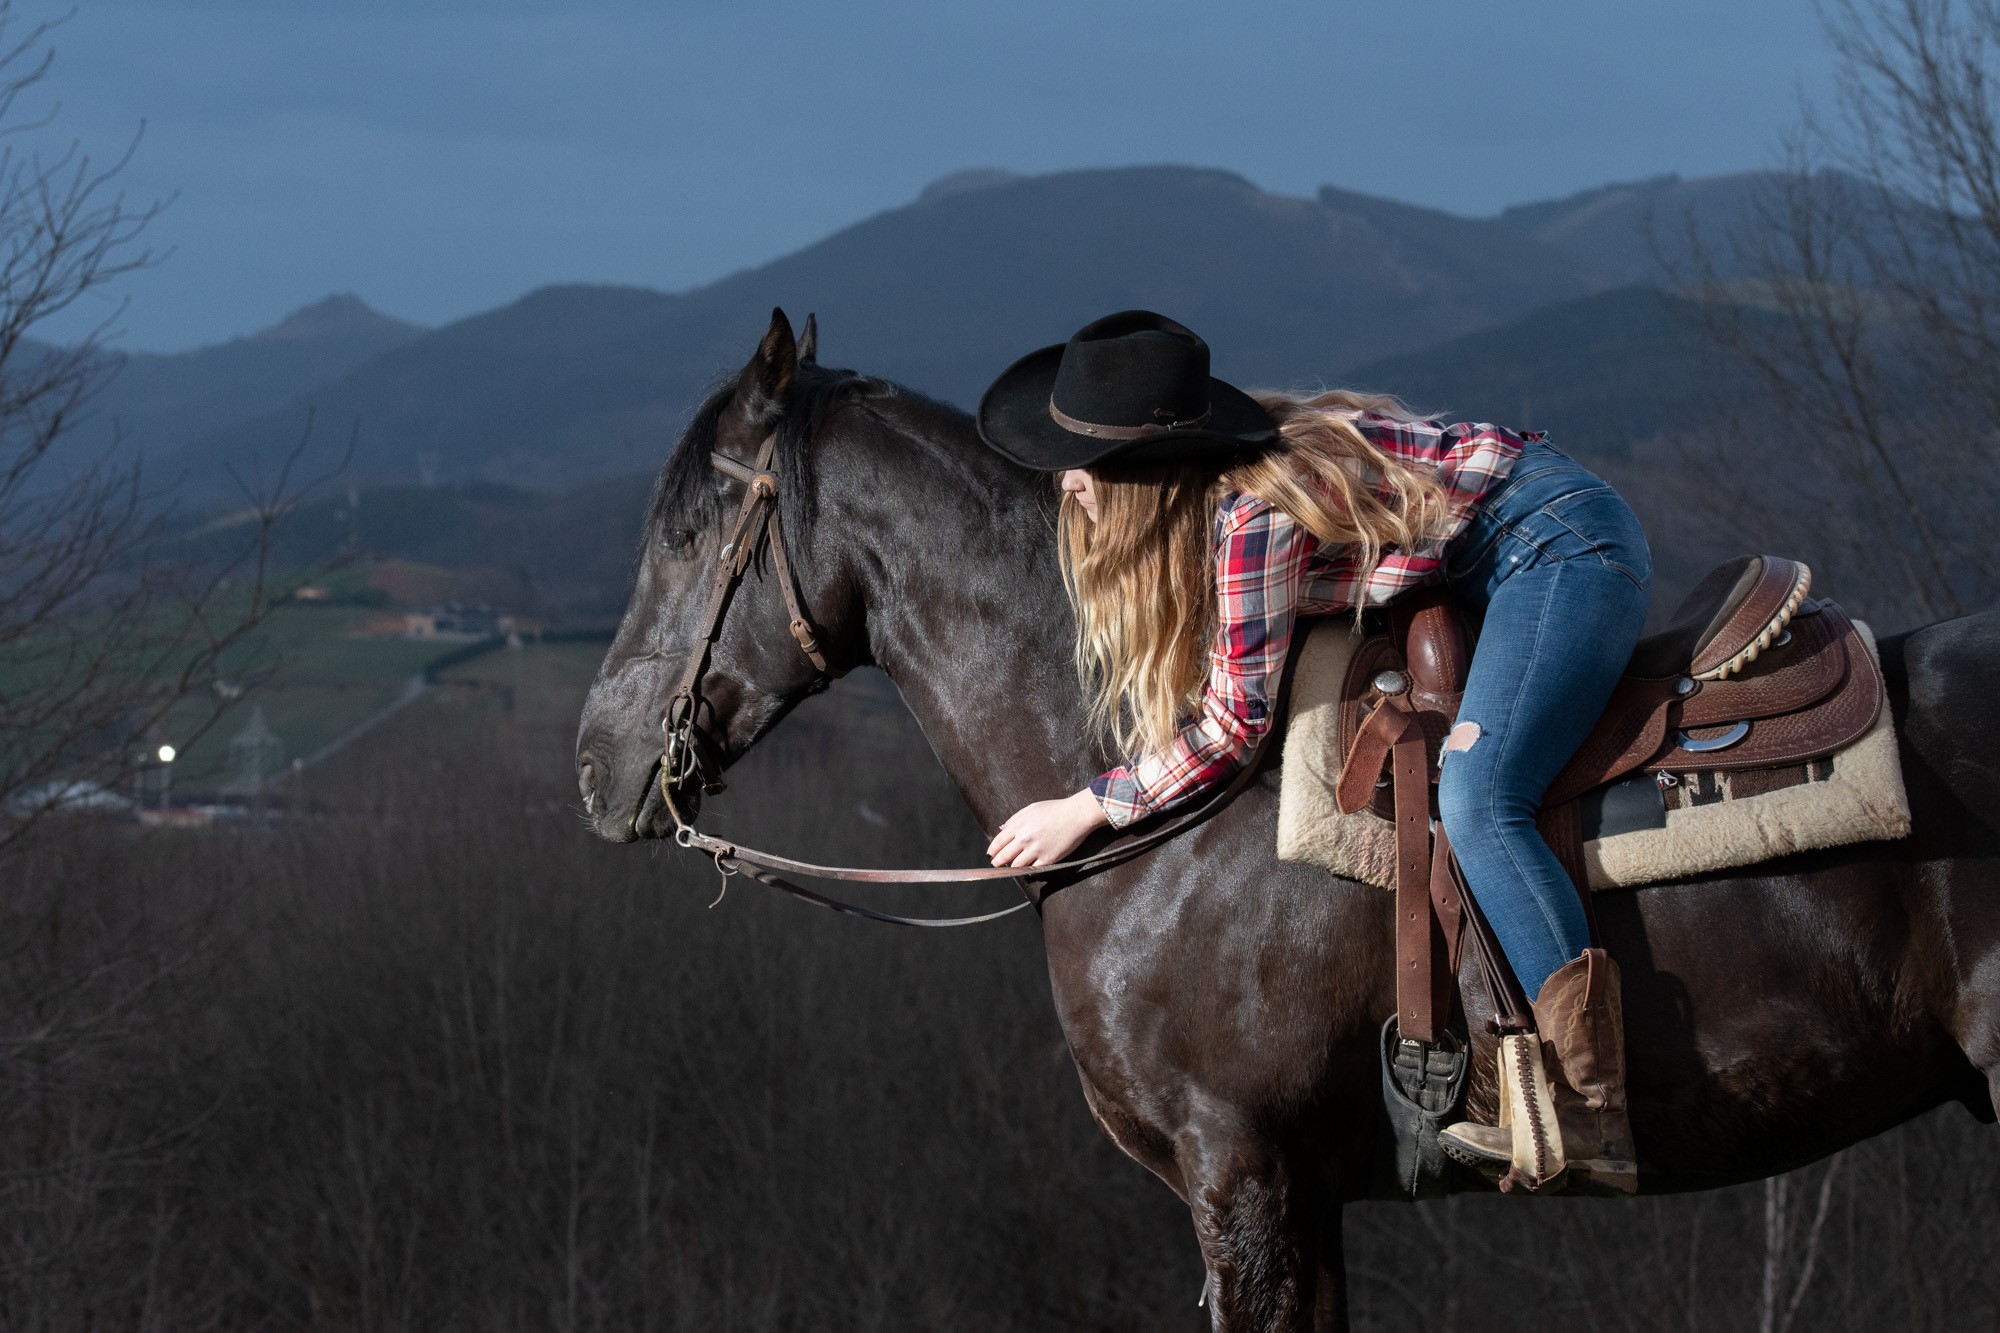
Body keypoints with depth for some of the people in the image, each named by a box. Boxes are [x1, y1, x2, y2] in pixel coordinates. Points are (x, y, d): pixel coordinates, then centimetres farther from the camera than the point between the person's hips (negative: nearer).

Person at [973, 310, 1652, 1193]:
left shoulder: (1252, 510, -25)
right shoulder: (1213, 481, 3)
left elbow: (1238, 715, -18)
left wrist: (1088, 809, -11)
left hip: (1563, 547, -11)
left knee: (1475, 802, -25)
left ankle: (1590, 1112, -32)